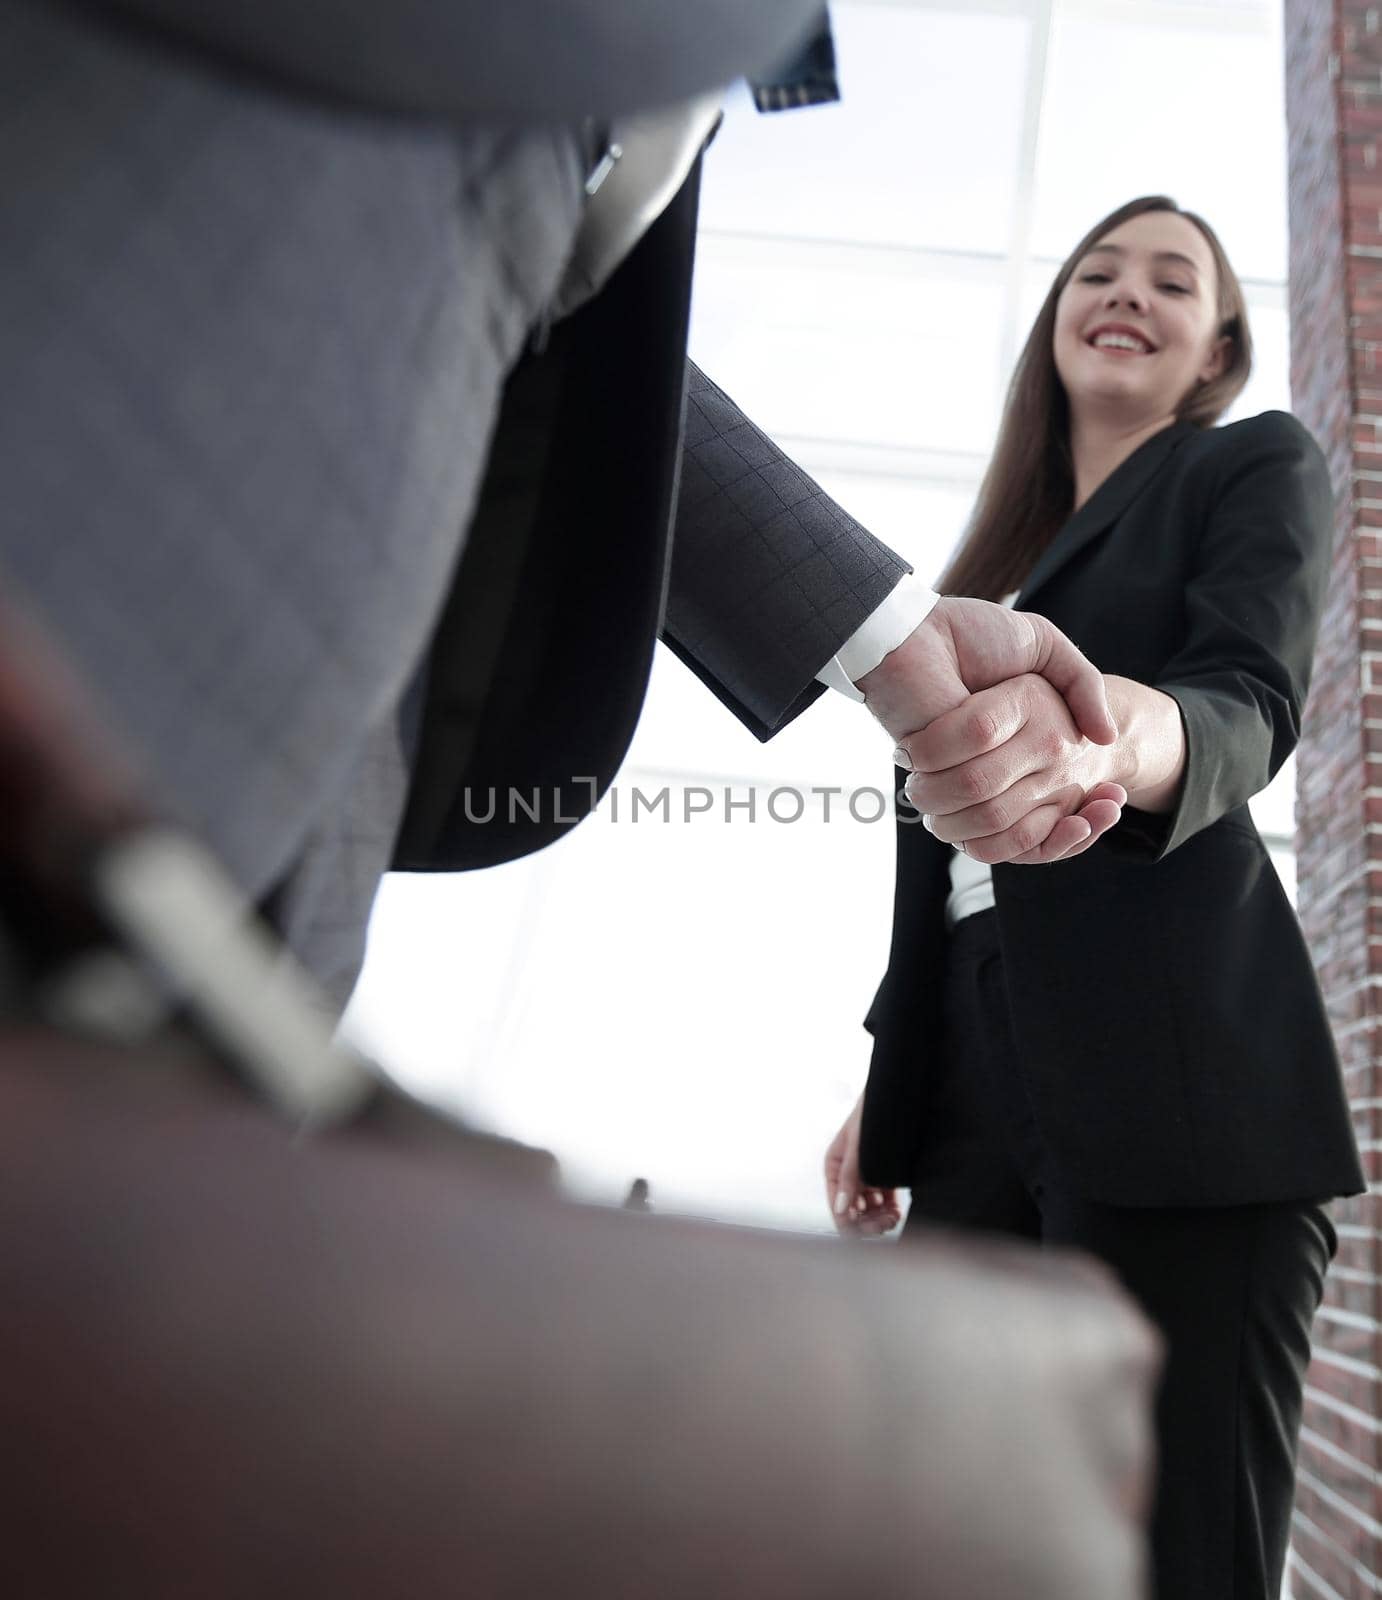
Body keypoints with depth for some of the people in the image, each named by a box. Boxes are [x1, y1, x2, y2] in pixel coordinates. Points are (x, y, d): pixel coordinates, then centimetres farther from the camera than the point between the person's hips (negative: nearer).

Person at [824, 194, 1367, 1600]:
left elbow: (1249, 706, -12)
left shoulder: (1256, 469, 9)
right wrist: (884, 1085, 19)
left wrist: (1109, 735, -36)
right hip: (976, 1086, 6)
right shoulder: (1010, 550, 27)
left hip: (1173, 1086, -5)